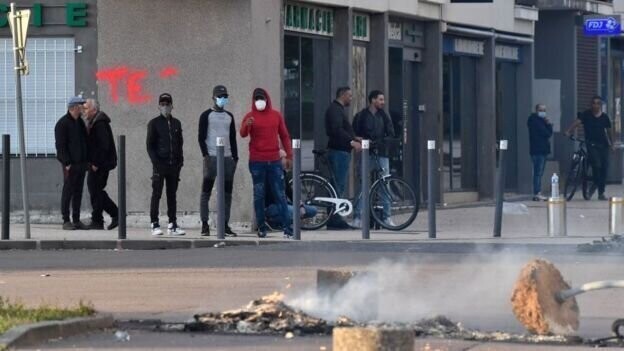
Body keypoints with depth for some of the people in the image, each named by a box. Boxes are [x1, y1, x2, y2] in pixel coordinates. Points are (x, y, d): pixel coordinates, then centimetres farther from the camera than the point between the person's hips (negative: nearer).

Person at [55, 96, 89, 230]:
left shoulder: (80, 122, 15)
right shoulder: (63, 124, -9)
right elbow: (60, 145, -14)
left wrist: (87, 161, 13)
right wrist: (67, 163, -19)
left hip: (81, 163, 8)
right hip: (70, 164, -8)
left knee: (78, 192, 9)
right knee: (68, 191, -5)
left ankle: (76, 220, 13)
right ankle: (66, 221, -2)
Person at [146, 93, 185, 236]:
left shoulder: (176, 123, 14)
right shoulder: (154, 123, 0)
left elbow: (180, 143, 17)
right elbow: (150, 145, -3)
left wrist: (180, 161, 4)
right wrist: (156, 163, -13)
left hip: (174, 165, 4)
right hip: (160, 164, -4)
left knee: (172, 195, 7)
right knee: (156, 195, -4)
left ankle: (172, 224, 10)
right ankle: (155, 225, -3)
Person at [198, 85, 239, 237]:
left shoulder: (229, 116, 17)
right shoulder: (206, 115, 2)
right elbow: (201, 137, -3)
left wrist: (235, 157, 11)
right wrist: (205, 155, -13)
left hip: (227, 158, 5)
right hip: (212, 157, -5)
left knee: (227, 193, 2)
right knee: (206, 192, -5)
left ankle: (225, 225, 5)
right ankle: (204, 225, -4)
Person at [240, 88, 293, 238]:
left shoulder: (276, 115, 10)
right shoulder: (250, 116, 2)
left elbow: (284, 136, 14)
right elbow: (243, 134, -13)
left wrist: (289, 156, 9)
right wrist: (246, 125, -35)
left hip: (274, 161, 2)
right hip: (257, 162, -2)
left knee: (280, 195, -1)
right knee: (259, 195, 2)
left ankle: (287, 228, -3)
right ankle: (261, 228, 6)